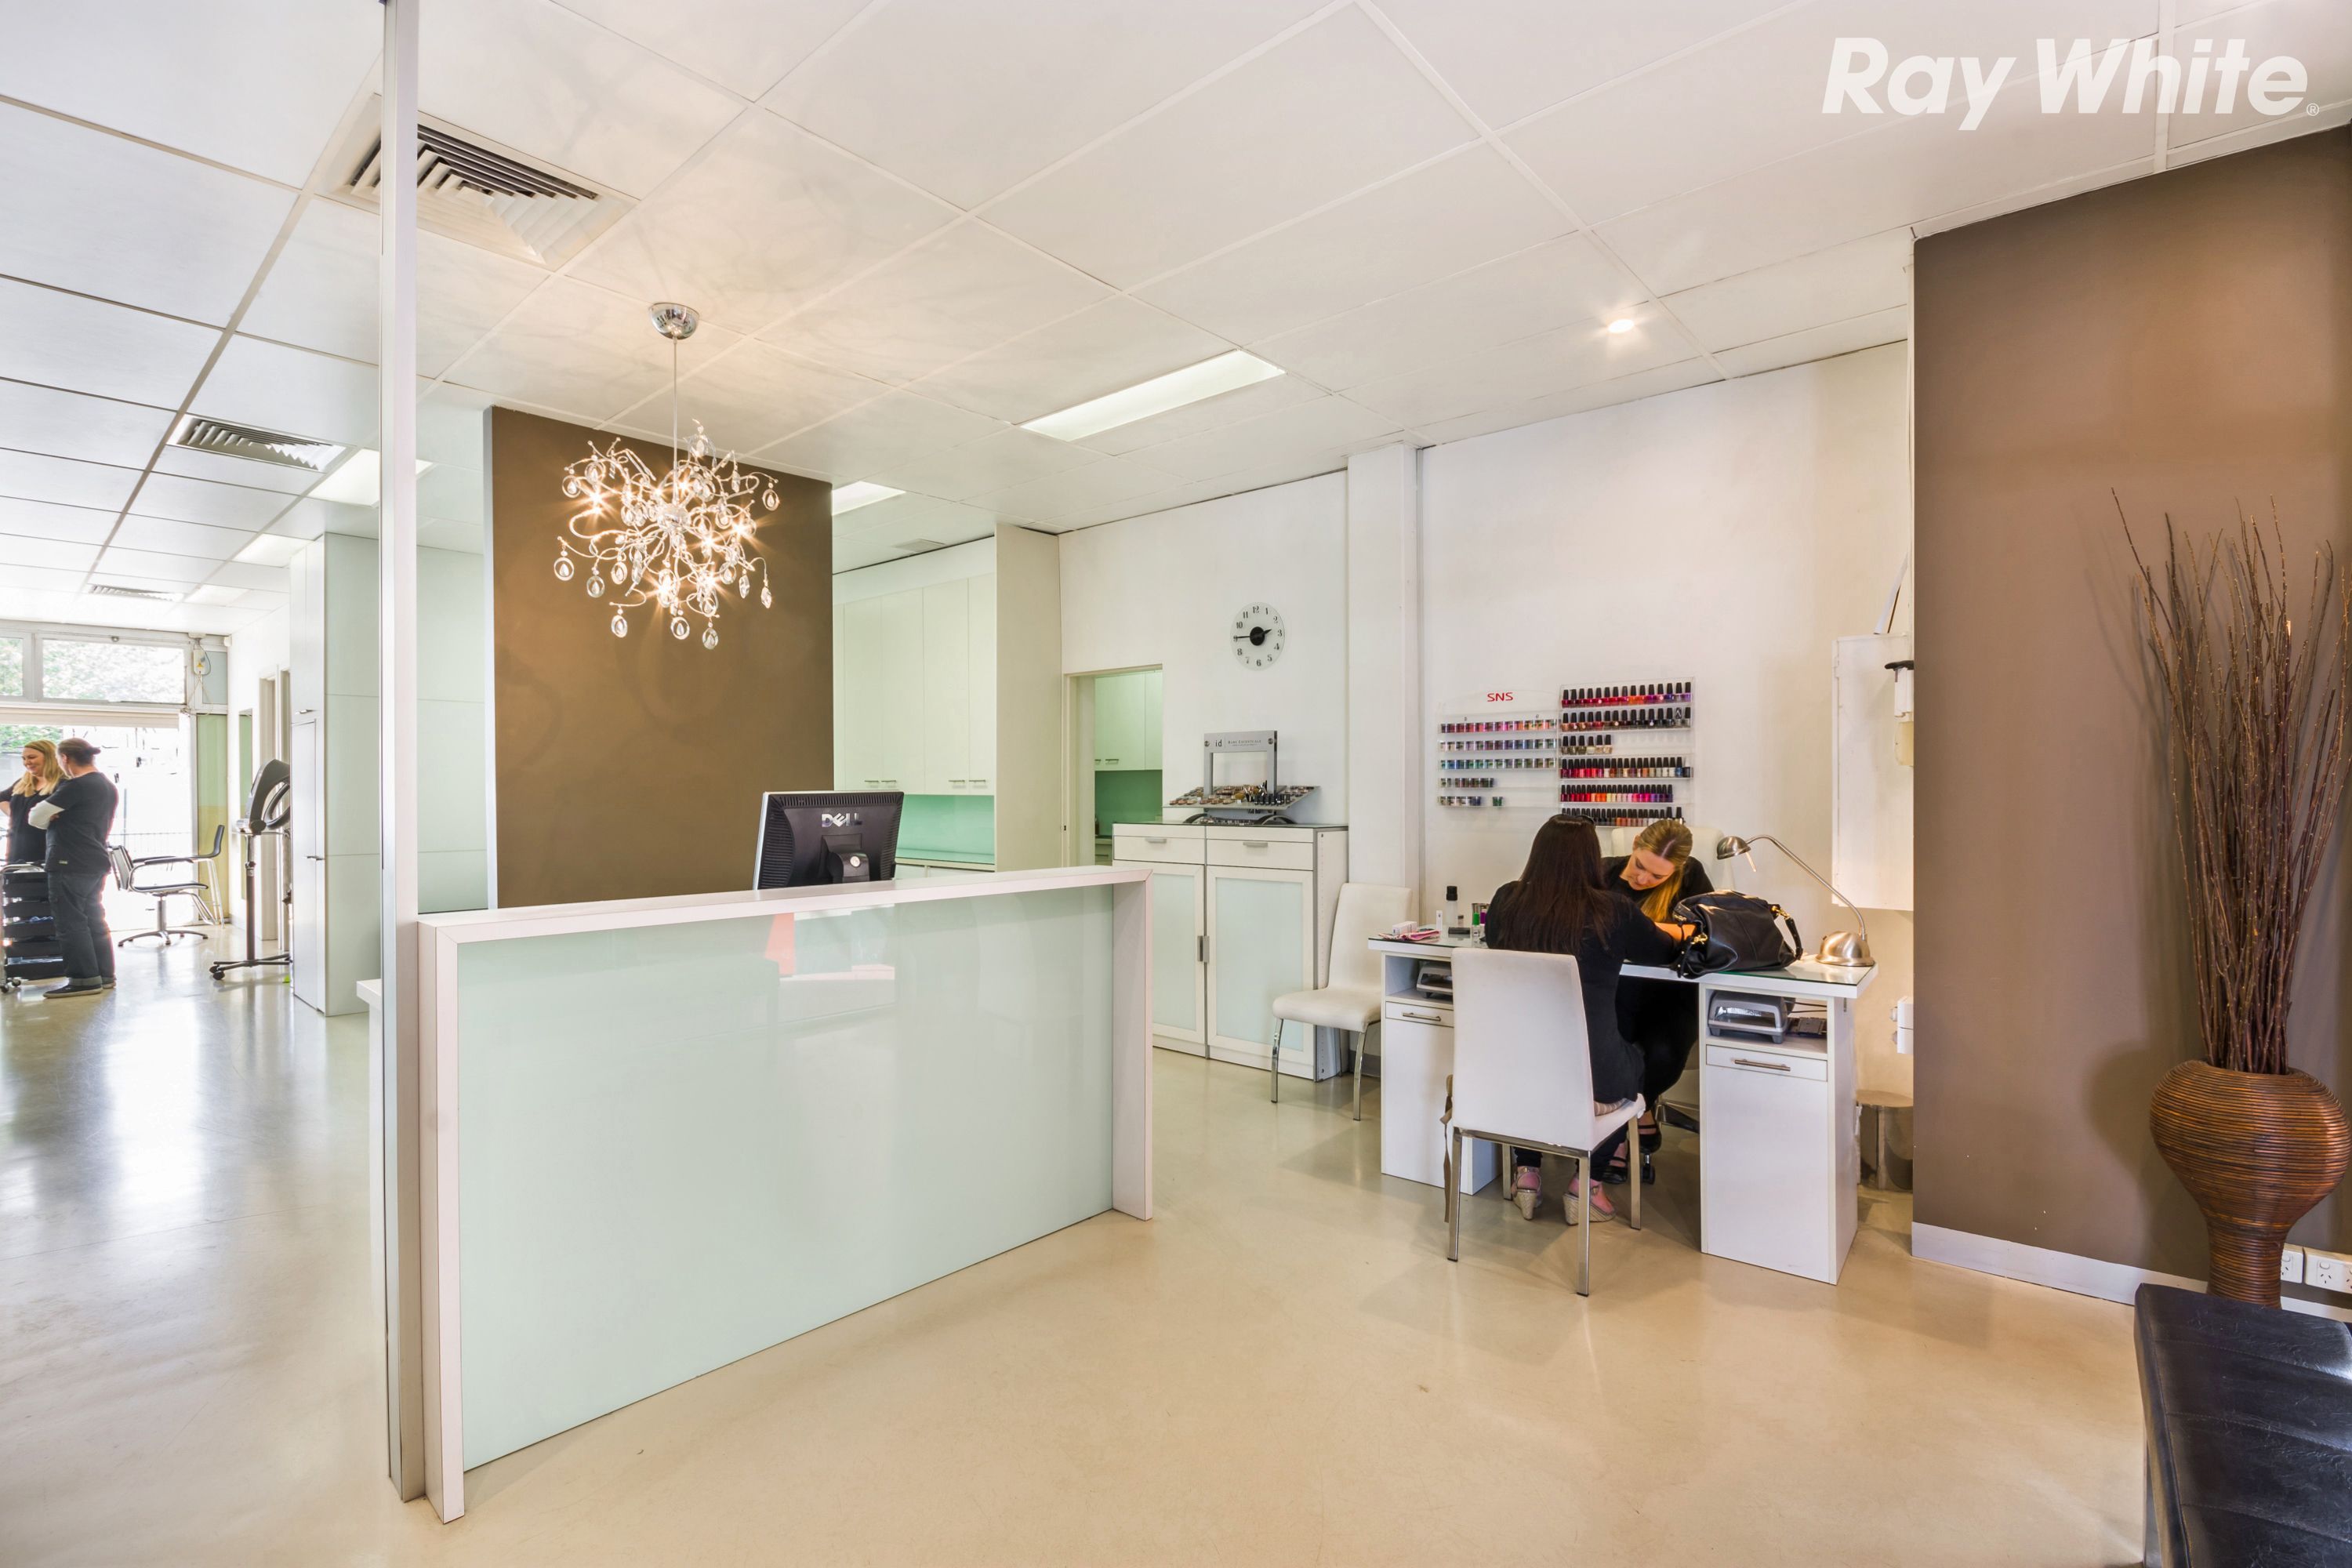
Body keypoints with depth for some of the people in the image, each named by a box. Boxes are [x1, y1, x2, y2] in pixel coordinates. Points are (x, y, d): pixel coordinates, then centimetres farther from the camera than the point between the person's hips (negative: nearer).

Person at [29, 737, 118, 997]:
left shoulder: (76, 786, -15)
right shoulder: (108, 786, 14)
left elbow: (35, 818, -10)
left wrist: (53, 819, 10)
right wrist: (62, 820, 16)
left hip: (71, 864, -9)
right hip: (96, 862, 9)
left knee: (71, 922, -4)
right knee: (94, 920, 12)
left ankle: (85, 979, -2)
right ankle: (104, 975, 15)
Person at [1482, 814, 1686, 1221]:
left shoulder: (1506, 901, -6)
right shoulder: (1613, 912, -13)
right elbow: (1663, 949, 8)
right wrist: (1680, 930, 34)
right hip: (1591, 1085, -2)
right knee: (1634, 1059, 31)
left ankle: (1526, 1173, 34)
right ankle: (1586, 1183, 28)